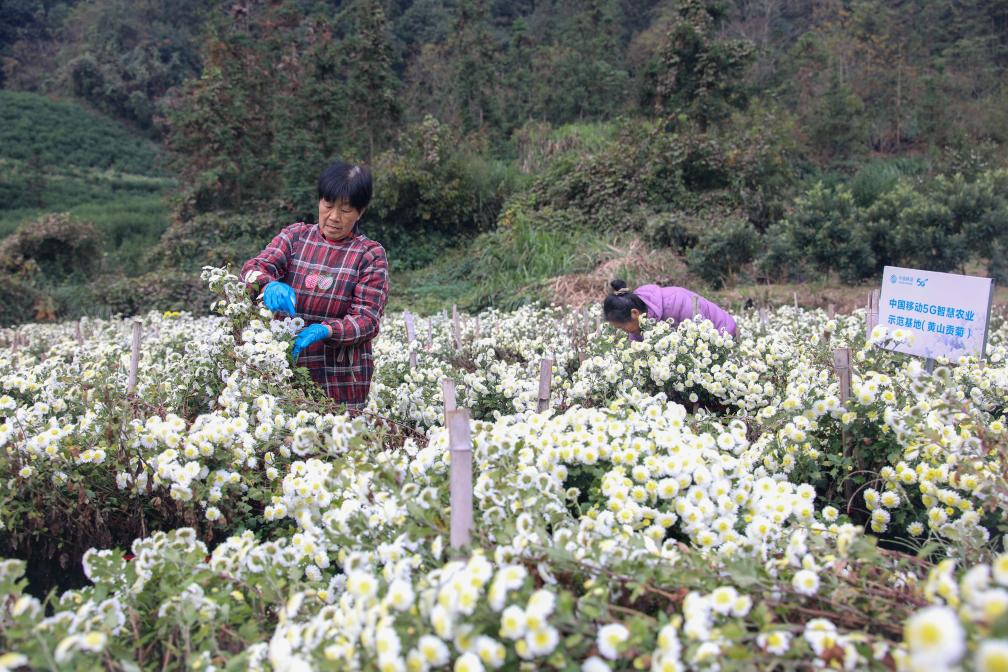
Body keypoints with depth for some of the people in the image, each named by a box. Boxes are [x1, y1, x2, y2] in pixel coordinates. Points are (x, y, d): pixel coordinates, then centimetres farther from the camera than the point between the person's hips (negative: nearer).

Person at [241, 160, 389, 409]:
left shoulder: (371, 254, -2)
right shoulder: (295, 236, 8)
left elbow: (367, 319, -9)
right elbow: (254, 267, -5)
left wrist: (324, 331, -27)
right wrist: (269, 285, -29)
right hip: (284, 369, 2)